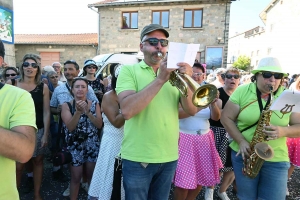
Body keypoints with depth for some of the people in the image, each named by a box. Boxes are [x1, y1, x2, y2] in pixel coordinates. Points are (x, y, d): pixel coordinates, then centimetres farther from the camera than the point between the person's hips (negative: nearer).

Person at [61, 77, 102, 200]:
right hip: (75, 145, -2)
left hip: (92, 145, 2)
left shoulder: (94, 104, 1)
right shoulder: (66, 106, -5)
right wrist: (78, 111, -28)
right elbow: (70, 127, -15)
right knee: (76, 177, 5)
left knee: (92, 175, 14)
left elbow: (99, 124, -9)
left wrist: (87, 112, -21)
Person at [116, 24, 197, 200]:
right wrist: (160, 79, -22)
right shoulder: (129, 70, -4)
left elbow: (192, 110, -2)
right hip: (138, 158, -4)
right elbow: (127, 111, -21)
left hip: (169, 157, 4)